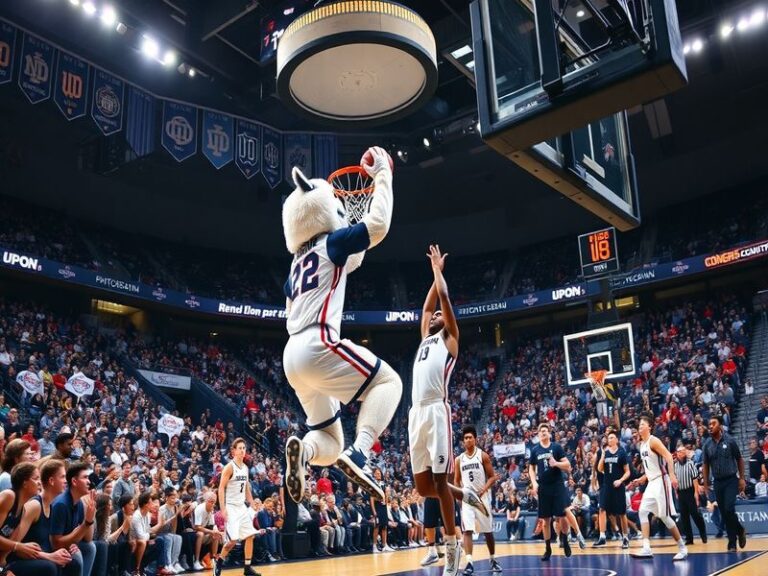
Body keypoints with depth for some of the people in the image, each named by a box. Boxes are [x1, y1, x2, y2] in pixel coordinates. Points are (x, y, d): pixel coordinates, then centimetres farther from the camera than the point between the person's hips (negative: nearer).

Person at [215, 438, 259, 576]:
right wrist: (223, 508, -21)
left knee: (250, 535, 4)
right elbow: (221, 488, -15)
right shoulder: (229, 467, -12)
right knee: (233, 539, -11)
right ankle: (219, 561, 12)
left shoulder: (245, 468, 10)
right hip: (231, 507, -7)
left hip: (242, 506, 7)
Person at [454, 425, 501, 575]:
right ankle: (469, 563, -16)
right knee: (467, 530, -12)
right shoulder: (459, 459, 7)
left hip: (482, 497, -2)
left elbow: (493, 477, -4)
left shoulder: (483, 456, -2)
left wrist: (484, 490, -18)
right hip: (466, 498, 2)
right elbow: (457, 481, 15)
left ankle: (493, 560, 26)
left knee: (487, 530, 9)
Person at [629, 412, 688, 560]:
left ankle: (682, 548, 9)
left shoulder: (653, 441, -11)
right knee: (643, 512, -1)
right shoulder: (642, 444, 16)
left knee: (664, 516, -5)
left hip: (660, 481, -9)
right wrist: (640, 480, 19)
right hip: (651, 483, 9)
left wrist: (672, 475, -33)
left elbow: (668, 456, -22)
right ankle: (646, 549, -4)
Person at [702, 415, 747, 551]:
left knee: (729, 509, -16)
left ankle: (740, 530, 11)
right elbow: (706, 465, 9)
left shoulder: (729, 440, -5)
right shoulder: (707, 444, 3)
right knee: (724, 513, 5)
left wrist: (742, 478, -1)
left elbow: (739, 459, 3)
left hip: (731, 480, -4)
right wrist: (705, 483, 3)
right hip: (717, 482, 4)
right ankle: (732, 542, 16)